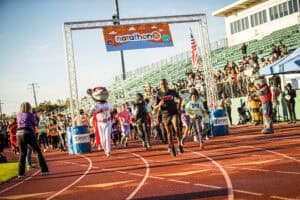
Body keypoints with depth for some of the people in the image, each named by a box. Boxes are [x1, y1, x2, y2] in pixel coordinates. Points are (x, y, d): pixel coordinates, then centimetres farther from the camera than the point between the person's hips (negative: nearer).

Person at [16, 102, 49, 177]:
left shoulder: (18, 115, 14)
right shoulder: (30, 115, 3)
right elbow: (35, 123, 12)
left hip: (19, 134, 4)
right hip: (28, 133, -4)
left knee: (22, 153, 13)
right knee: (38, 151, 4)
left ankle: (21, 173, 8)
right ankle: (44, 170, 1)